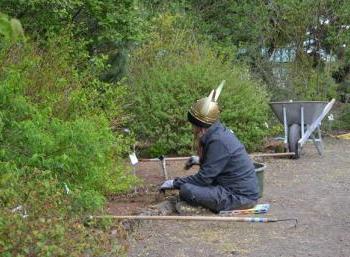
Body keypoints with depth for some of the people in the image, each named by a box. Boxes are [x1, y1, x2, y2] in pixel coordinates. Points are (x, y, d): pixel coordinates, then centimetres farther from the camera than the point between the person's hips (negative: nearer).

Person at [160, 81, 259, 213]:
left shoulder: (218, 141, -22)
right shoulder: (219, 131, 6)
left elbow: (204, 178, -19)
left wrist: (174, 183, -10)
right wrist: (200, 160, 24)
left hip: (241, 196, -10)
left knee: (187, 191, -21)